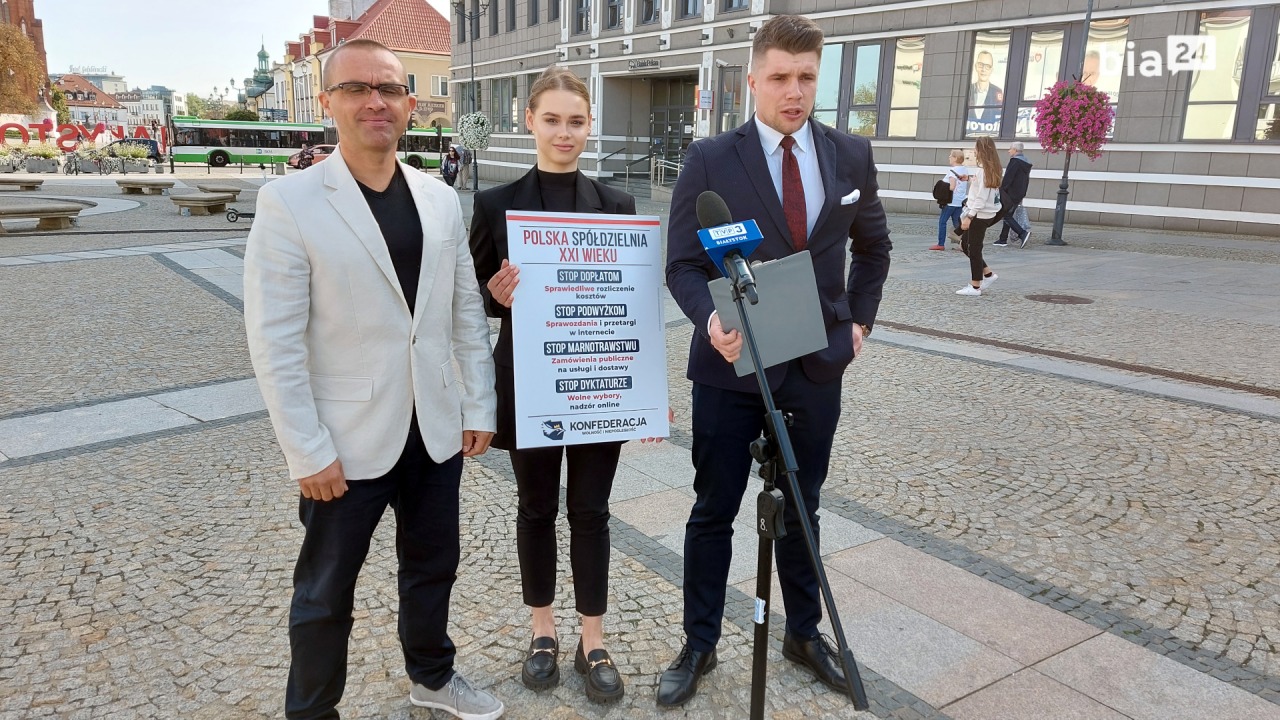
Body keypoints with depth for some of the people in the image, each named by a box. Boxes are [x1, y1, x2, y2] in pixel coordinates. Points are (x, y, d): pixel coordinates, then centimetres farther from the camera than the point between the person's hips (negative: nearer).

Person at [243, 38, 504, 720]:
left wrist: (479, 407, 5)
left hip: (437, 429, 5)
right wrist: (308, 453, -14)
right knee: (325, 591, 13)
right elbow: (275, 341, -13)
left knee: (433, 566, 21)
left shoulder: (440, 198, 3)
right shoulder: (288, 202, -11)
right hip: (346, 441, -4)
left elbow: (467, 311, 7)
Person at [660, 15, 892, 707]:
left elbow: (872, 246, 18)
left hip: (817, 366, 3)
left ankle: (804, 633, 36)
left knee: (801, 510, 17)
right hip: (731, 365, -2)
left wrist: (860, 319, 10)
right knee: (713, 512, 9)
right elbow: (682, 262, -7)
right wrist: (710, 319, -25)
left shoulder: (852, 154, 4)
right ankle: (699, 645, 26)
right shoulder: (710, 159, -7)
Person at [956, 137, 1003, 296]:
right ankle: (988, 273, 22)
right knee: (966, 244, 17)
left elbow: (981, 198, -21)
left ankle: (975, 286, 7)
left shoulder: (983, 170, -18)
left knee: (974, 248, -1)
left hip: (980, 215, -9)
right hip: (983, 214, 9)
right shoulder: (990, 169, 11)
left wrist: (969, 216, -20)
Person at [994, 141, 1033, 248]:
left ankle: (1023, 233, -17)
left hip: (1010, 194, -9)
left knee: (1007, 216, -5)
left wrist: (1002, 190, -16)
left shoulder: (1015, 161, -15)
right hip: (1019, 195, 9)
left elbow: (1008, 178, -21)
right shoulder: (1026, 163, 15)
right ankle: (1003, 240, 15)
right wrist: (1022, 193, 19)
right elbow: (1026, 180, 17)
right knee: (1008, 216, 13)